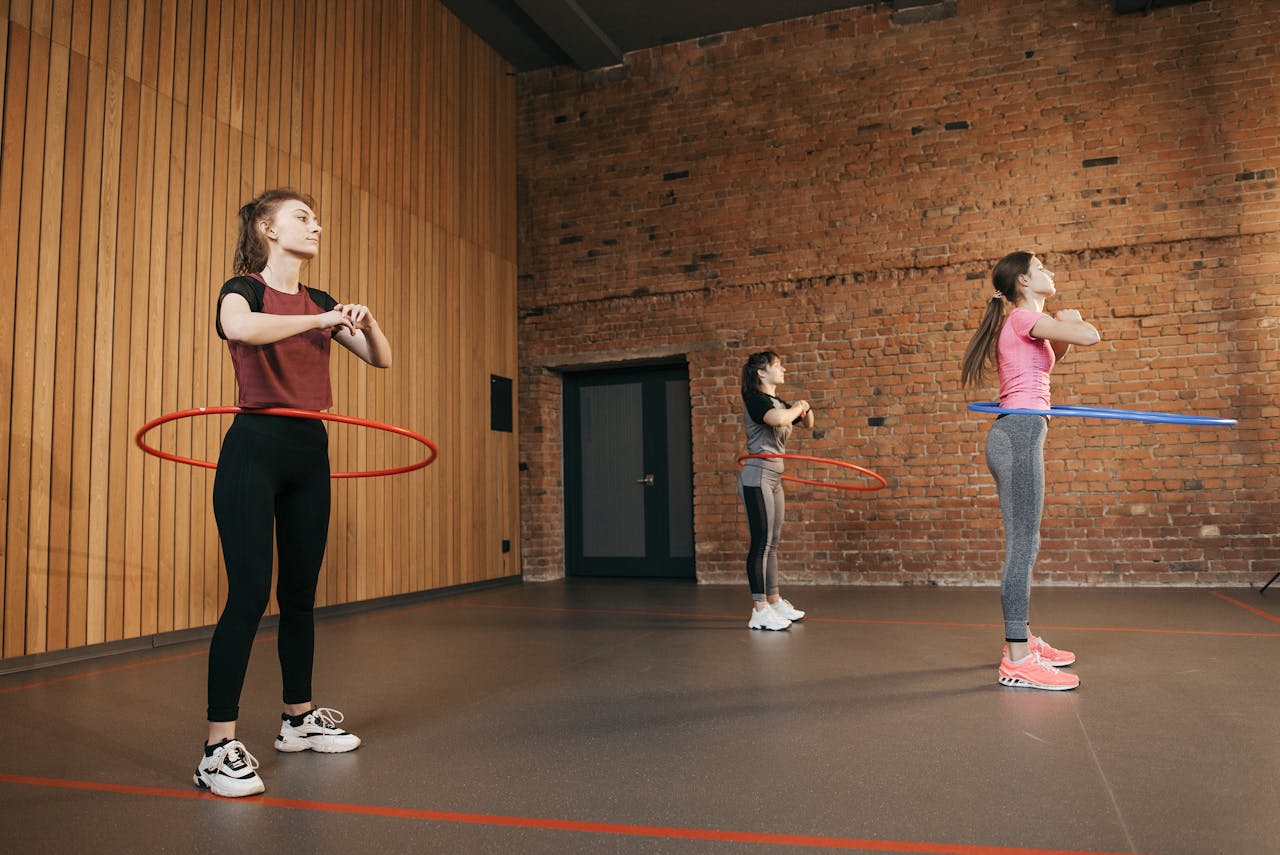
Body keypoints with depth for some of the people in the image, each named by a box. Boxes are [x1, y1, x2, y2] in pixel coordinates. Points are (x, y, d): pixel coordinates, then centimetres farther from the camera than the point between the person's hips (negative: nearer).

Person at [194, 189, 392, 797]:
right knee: (248, 594, -11)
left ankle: (298, 718, 26)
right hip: (255, 448, -6)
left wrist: (364, 320, -7)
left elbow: (381, 359, 12)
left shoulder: (318, 301, 14)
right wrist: (322, 320, -23)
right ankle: (219, 748, -3)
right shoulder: (244, 288, -3)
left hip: (310, 454, 6)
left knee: (300, 591, 12)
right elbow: (238, 327, -29)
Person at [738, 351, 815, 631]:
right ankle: (759, 611, -6)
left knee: (772, 543, 13)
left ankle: (775, 602, 21)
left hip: (774, 478, 9)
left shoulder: (779, 403, 16)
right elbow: (779, 419, -32)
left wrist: (806, 409, 7)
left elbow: (808, 424, 29)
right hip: (757, 476, -9)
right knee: (761, 542, -9)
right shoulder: (755, 398, -10)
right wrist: (797, 407, -11)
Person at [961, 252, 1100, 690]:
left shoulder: (1028, 325, 24)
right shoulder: (1024, 317, -6)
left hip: (1015, 435, 10)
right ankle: (1017, 660, -12)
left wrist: (1063, 330, 18)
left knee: (1023, 543, 15)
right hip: (1019, 433, -10)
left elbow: (1054, 355, 38)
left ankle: (1022, 640, 25)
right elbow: (1090, 336, -15)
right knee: (1023, 545, -12)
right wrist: (1067, 322, 7)